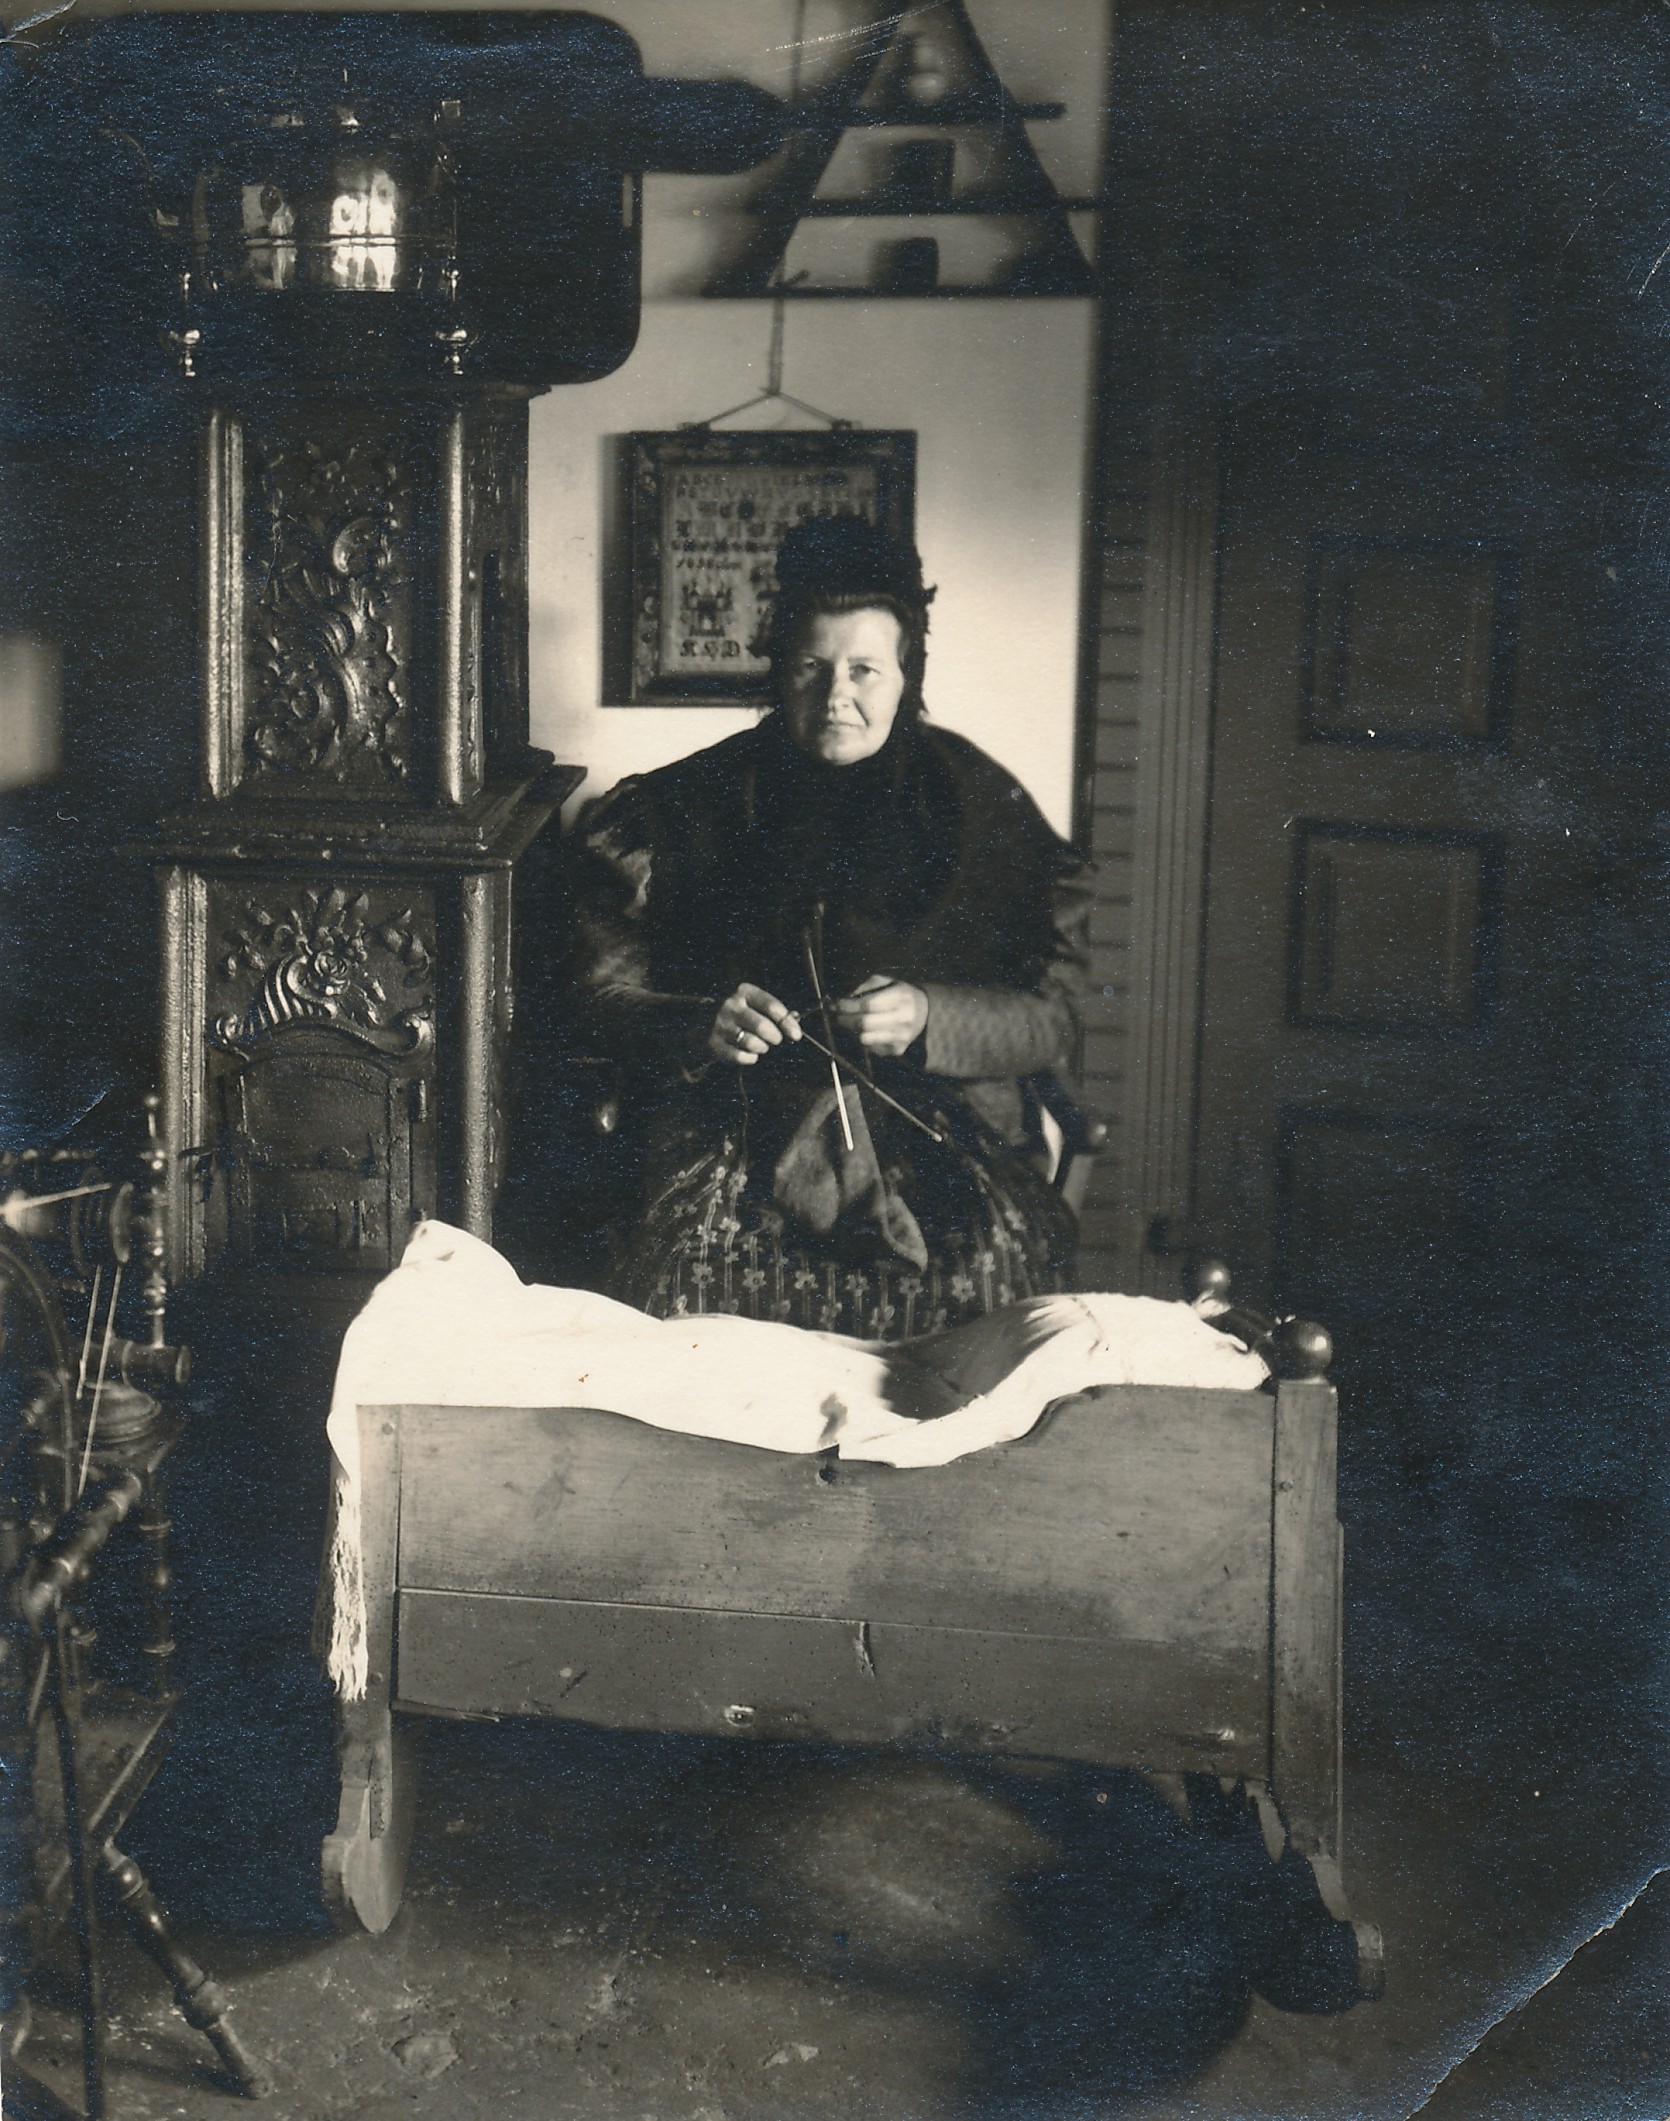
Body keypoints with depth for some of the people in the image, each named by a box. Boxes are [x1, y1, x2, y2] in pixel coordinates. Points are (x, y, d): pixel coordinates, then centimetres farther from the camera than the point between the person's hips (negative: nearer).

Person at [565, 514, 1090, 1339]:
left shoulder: (980, 807, 10)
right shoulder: (682, 808, 11)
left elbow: (1051, 1019, 5)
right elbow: (606, 999, 8)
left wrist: (926, 1020, -13)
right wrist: (704, 1029, -13)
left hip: (934, 1113, 0)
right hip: (732, 1115, 0)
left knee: (993, 1255, -29)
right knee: (698, 1252, -31)